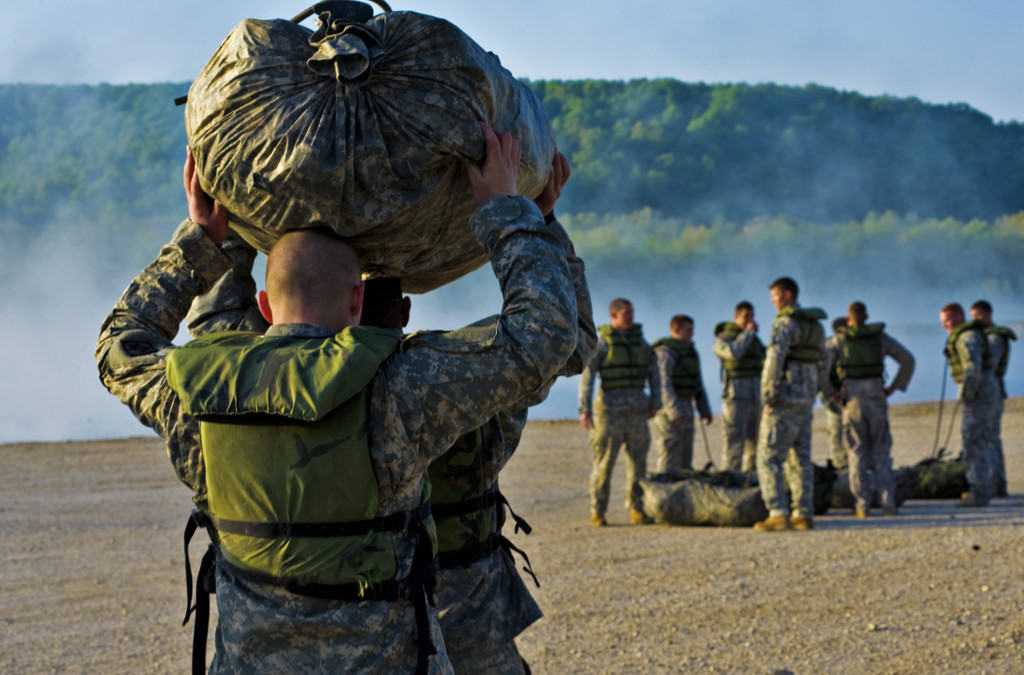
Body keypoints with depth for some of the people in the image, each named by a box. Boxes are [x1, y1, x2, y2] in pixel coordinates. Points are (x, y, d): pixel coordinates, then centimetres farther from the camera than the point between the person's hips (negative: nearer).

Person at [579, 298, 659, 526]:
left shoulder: (639, 339, 12)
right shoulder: (601, 342, -4)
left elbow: (653, 371, 17)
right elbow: (587, 376, -9)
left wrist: (655, 402, 9)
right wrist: (584, 409, -17)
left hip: (636, 408, 5)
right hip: (610, 406, -5)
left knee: (638, 460, 3)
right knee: (604, 461, -4)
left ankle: (637, 511, 9)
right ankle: (597, 513, 2)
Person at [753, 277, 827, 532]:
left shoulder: (785, 322, -13)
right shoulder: (815, 324, 16)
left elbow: (775, 358, -23)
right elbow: (820, 363, 20)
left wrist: (768, 396, -19)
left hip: (785, 398, -9)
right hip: (805, 401, 9)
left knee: (769, 458, -6)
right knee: (801, 459, 10)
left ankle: (778, 514, -13)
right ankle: (803, 514, 9)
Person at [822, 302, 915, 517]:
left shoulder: (837, 340, 1)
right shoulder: (881, 337, 6)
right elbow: (908, 360, 5)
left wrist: (831, 393, -1)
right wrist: (895, 387, 9)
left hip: (851, 401, -1)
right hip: (876, 399, 1)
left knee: (857, 454, 6)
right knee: (881, 453, 7)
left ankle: (862, 505, 1)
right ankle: (887, 503, -1)